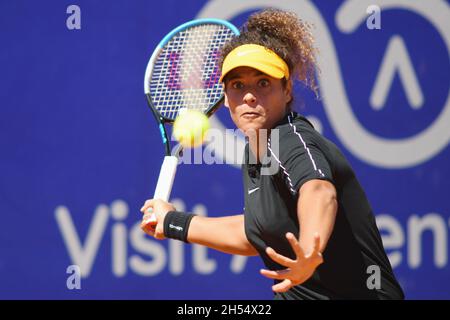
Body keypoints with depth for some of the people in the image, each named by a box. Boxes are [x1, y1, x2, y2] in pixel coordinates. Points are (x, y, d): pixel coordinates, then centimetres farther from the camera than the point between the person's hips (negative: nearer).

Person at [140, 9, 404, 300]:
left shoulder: (292, 141, -17)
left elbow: (319, 192, -38)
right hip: (295, 296, 8)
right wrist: (174, 222, 27)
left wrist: (309, 255, -56)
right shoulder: (256, 154, 9)